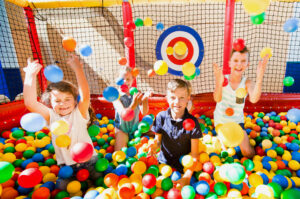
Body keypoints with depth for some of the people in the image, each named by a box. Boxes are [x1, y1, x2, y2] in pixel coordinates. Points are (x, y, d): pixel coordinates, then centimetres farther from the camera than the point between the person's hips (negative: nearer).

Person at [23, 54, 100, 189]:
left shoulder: (79, 113, -12)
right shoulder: (51, 116, -8)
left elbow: (85, 96, -31)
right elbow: (30, 103, -22)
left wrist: (78, 70, -40)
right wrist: (30, 75, -31)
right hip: (66, 165, 2)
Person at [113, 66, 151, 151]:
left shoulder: (137, 94, -4)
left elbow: (144, 112, -17)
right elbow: (122, 114, -26)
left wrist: (145, 99, -37)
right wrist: (133, 105, -47)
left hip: (135, 128, 2)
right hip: (121, 129, -2)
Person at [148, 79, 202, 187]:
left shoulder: (192, 122, -15)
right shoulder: (161, 117, -10)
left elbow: (194, 154, -10)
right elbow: (158, 139, 2)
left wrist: (187, 176, -16)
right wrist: (154, 145, -21)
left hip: (184, 166, -1)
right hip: (163, 162, 2)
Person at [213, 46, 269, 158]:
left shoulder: (247, 83, -18)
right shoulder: (223, 79, -20)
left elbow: (253, 99, -39)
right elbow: (217, 99, -36)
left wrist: (259, 78, -53)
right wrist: (218, 83, -56)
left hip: (237, 121, 1)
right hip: (221, 120, 0)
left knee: (248, 153, 1)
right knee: (225, 149, 19)